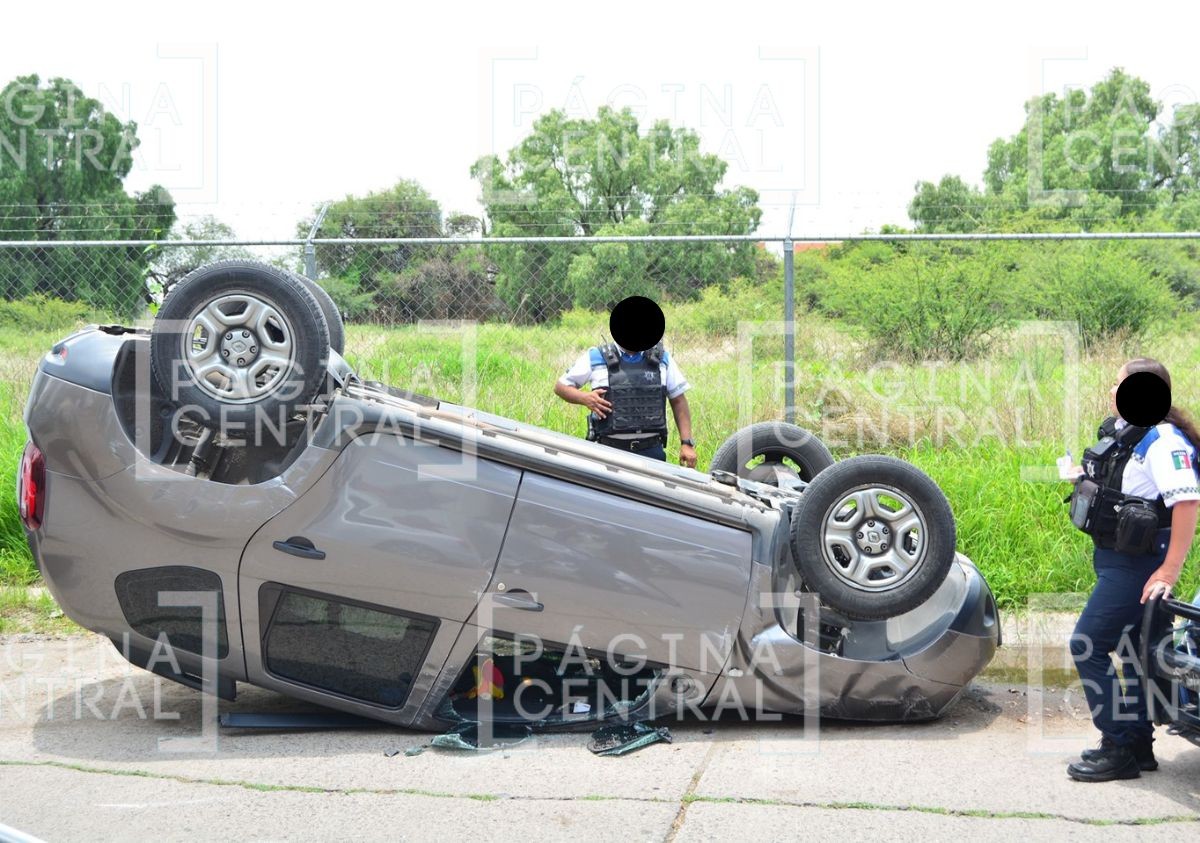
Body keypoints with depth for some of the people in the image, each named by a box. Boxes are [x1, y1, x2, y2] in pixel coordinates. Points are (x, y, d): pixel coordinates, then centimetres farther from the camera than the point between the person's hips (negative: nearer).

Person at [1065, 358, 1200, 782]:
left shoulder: (1163, 440, -20)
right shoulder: (1121, 431, 9)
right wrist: (1088, 477, 7)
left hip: (1136, 564, -10)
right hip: (1115, 557, 10)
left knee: (1087, 646, -10)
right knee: (1133, 652, 18)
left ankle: (1119, 749, -3)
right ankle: (1138, 743, 30)